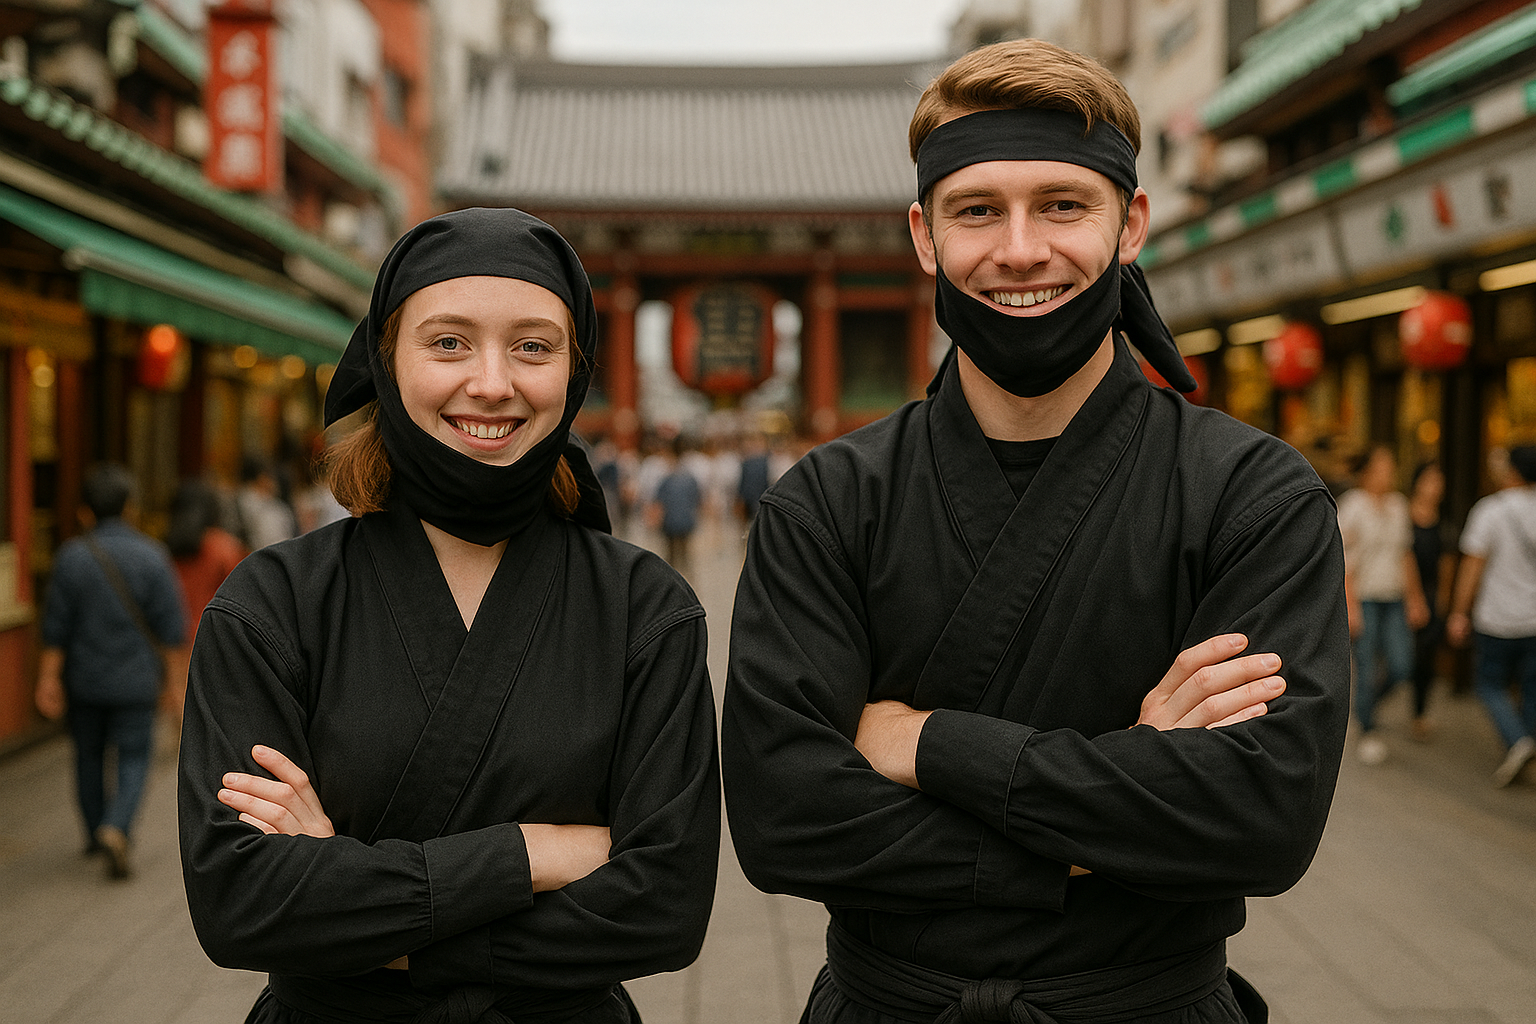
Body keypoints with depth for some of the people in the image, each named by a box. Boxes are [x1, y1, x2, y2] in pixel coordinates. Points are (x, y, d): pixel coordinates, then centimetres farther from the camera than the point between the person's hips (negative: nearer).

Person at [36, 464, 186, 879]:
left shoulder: (71, 557, -7)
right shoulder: (151, 556, -11)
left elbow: (56, 628, -5)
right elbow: (172, 630, -11)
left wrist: (49, 678, 2)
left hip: (84, 679, 2)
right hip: (135, 681, -2)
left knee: (89, 755, 18)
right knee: (133, 759, 5)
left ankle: (95, 832, 31)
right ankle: (115, 829, -16)